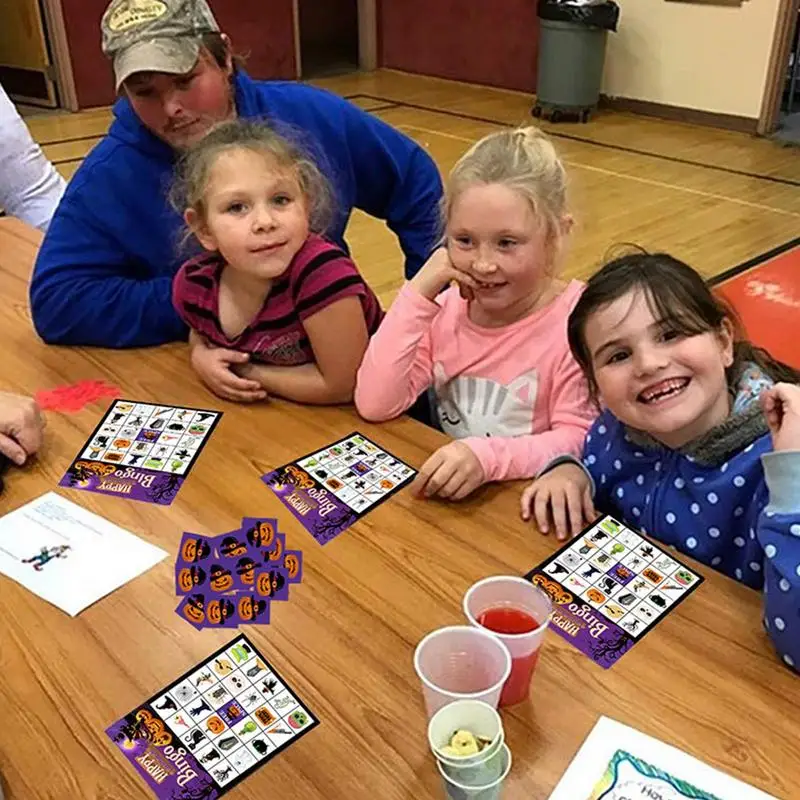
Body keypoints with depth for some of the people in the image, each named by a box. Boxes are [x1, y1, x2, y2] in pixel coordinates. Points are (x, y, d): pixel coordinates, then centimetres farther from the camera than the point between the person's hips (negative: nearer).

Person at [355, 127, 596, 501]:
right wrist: (418, 295, -14)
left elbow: (579, 441, -14)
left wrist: (487, 456, -30)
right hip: (448, 495, 3)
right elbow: (374, 404, -9)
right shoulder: (447, 307, 0)